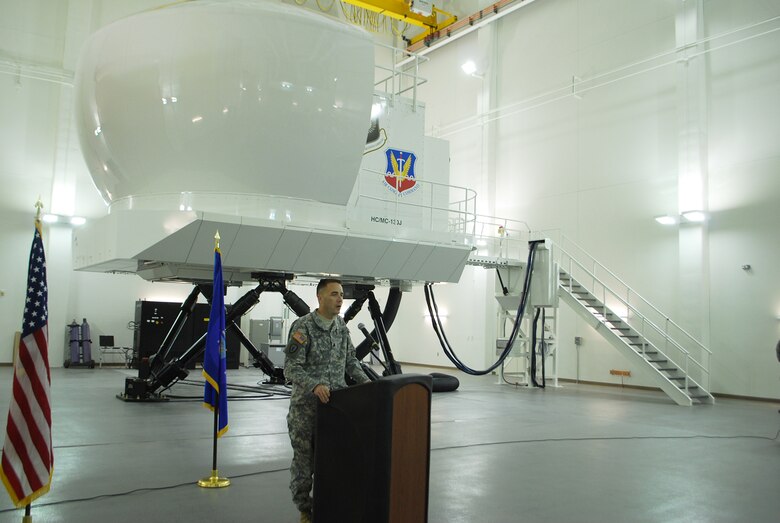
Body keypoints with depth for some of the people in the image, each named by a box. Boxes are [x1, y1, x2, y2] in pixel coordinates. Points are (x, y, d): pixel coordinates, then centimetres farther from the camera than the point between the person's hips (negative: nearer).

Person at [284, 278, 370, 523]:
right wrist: (314, 385, -31)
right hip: (306, 405, -5)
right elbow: (291, 368, -17)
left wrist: (365, 381, 1)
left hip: (335, 402, 5)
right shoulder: (302, 326, -13)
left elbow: (350, 360, 15)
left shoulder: (342, 326, 7)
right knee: (305, 459, 6)